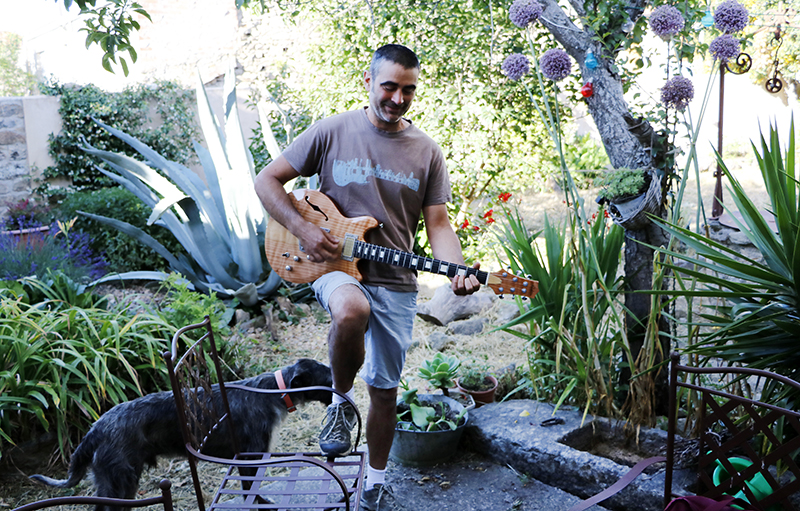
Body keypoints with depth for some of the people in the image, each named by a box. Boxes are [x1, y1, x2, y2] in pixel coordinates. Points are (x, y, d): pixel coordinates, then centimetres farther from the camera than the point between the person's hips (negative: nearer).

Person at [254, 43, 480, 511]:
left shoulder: (426, 151, 3)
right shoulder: (332, 132, -4)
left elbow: (438, 223, 3)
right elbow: (267, 180, 0)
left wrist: (458, 271, -16)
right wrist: (304, 230, -13)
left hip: (396, 282, 3)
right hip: (335, 265, -2)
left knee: (385, 388, 10)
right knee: (350, 312, -39)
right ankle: (342, 400, -7)